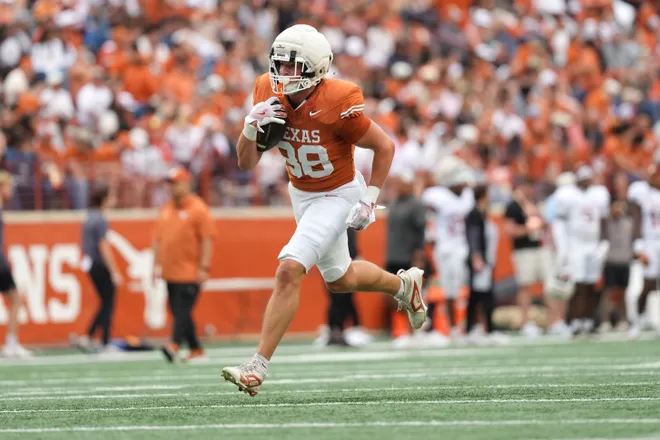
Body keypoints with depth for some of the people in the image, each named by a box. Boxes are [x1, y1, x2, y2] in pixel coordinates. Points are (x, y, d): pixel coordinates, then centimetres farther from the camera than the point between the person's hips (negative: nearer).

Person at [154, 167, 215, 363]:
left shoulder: (198, 209, -6)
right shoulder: (165, 210, 15)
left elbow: (207, 239, -10)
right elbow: (158, 239, 20)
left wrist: (204, 267, -15)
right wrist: (157, 264, 14)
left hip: (190, 272, -7)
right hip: (170, 272, 7)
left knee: (183, 310, -15)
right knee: (177, 311, 7)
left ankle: (174, 346, -25)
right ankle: (196, 350, 14)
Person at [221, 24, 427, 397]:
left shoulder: (338, 104, -30)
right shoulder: (269, 94, -13)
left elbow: (385, 147, -16)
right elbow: (246, 163, -8)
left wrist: (369, 202, -17)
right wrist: (252, 126, -27)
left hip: (339, 195, -7)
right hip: (302, 195, 7)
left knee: (289, 271, -22)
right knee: (340, 280, 23)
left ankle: (258, 367, -20)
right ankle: (403, 285, 53)